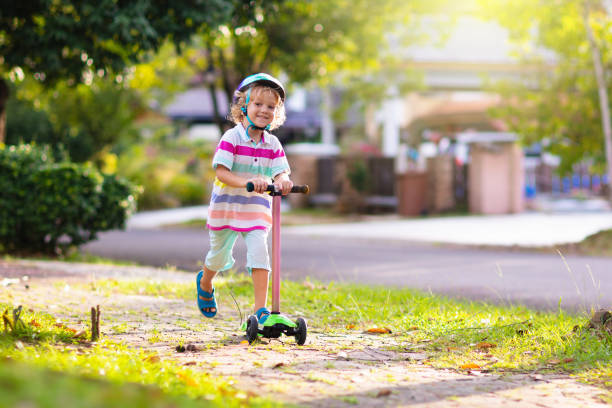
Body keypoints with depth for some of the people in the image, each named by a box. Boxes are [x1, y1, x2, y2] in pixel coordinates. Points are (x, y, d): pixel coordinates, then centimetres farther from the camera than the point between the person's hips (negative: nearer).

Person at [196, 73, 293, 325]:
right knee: (219, 256, 15)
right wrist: (246, 182, -40)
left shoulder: (273, 144, 0)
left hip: (257, 209, 2)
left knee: (259, 251, -16)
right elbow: (221, 172, -23)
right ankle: (205, 283, 49)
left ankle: (260, 308, -13)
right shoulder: (231, 138, -14)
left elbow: (280, 172, -9)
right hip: (226, 206, -2)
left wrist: (282, 181, -35)